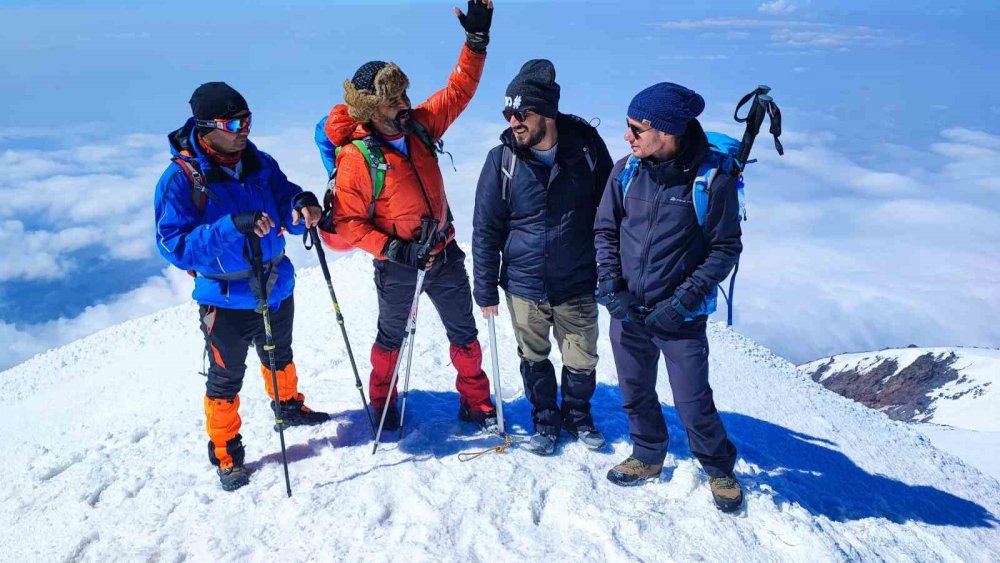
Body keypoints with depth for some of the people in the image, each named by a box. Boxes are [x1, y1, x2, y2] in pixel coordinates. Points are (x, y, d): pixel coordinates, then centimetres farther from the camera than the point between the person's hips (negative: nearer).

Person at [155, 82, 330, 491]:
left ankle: (288, 405, 54)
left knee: (280, 357, 28)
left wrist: (301, 204, -22)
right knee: (226, 378, 10)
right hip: (226, 299, -5)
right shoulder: (181, 178, -19)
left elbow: (285, 206, 4)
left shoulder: (259, 163, -4)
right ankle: (225, 452, 30)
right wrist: (233, 227, -37)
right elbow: (173, 244, -25)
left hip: (277, 286, 5)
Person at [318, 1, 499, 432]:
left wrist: (476, 42, -15)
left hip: (444, 254, 4)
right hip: (397, 266, -4)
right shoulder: (356, 158, -21)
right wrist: (391, 248, -27)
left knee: (464, 333, 15)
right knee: (391, 337, 19)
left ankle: (475, 403, 34)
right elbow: (347, 222, -18)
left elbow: (458, 90, -2)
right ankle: (383, 403, 43)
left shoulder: (421, 126, -7)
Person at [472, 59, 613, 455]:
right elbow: (485, 229, -3)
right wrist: (486, 289, -3)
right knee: (534, 359, 15)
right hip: (524, 287, 0)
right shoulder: (502, 160, -10)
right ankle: (545, 421, 38)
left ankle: (578, 415, 40)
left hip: (577, 285, 0)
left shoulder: (586, 147, -9)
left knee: (582, 360, 13)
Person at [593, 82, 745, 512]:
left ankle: (719, 468, 30)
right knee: (636, 395, 18)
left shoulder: (714, 178, -15)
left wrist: (682, 301, -15)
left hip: (680, 316, -4)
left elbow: (724, 249, -9)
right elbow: (605, 230, 6)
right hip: (626, 311, 4)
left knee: (694, 404, 3)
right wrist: (611, 286, -6)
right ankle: (648, 456, 43)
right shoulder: (626, 171, -4)